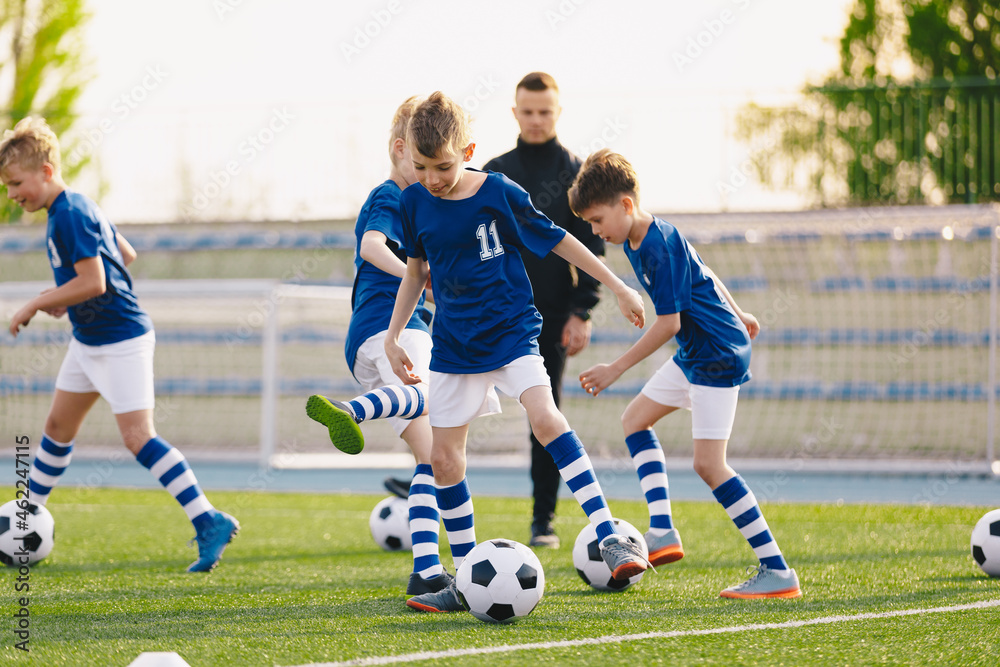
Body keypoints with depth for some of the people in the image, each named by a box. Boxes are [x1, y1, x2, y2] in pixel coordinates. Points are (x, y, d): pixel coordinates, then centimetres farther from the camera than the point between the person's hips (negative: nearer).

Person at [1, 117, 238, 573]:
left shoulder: (70, 216, -21)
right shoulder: (75, 209, 9)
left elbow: (92, 283, -28)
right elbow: (125, 255, 19)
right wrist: (62, 296, 14)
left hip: (121, 342, -10)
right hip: (88, 342, 10)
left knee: (137, 436, -14)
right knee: (58, 425, 17)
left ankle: (210, 523, -15)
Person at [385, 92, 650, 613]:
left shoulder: (499, 194, -12)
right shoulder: (415, 203, -1)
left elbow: (556, 240, -2)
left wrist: (617, 287, 1)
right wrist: (392, 336, 11)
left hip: (511, 331, -4)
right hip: (454, 346, 4)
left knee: (546, 419, -27)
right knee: (444, 458, 2)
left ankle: (609, 537, -28)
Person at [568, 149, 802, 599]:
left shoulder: (661, 249, -23)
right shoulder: (637, 242, 7)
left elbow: (668, 324, -23)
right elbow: (699, 272, 22)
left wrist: (615, 370, -18)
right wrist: (735, 315, 33)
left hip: (718, 355, -11)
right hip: (693, 354, 11)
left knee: (708, 463, -14)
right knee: (636, 418, 17)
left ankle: (776, 572, -13)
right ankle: (662, 531, 9)